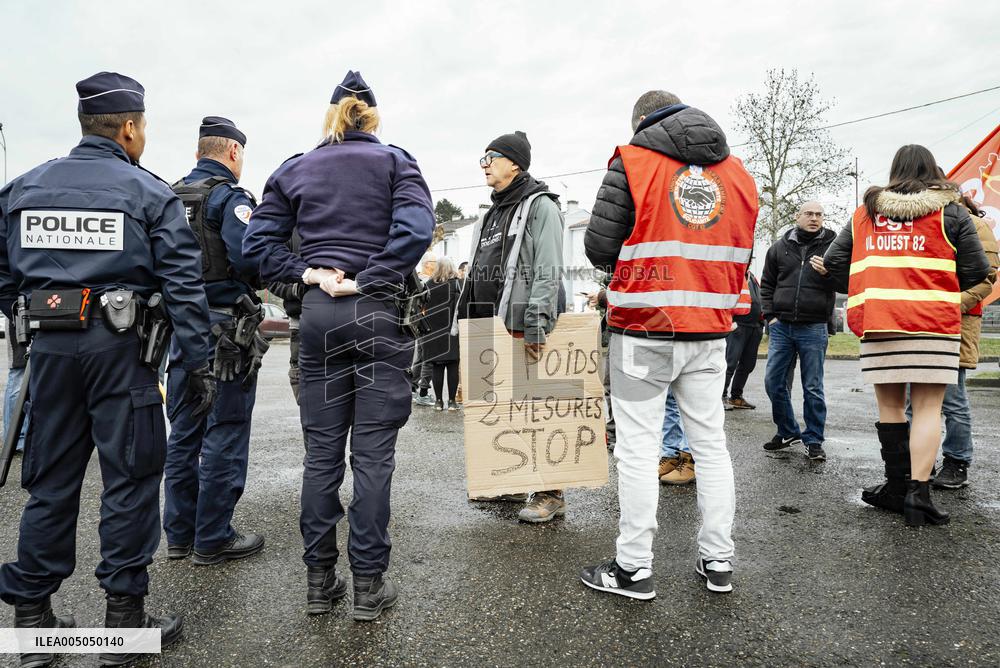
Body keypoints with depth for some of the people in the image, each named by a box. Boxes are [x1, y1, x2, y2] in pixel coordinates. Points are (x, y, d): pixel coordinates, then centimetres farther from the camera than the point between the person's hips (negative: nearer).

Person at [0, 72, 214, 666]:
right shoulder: (149, 193, -3)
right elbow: (183, 286, -8)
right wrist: (199, 366, -5)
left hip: (49, 344, 5)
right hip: (120, 347, -4)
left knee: (51, 480, 14)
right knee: (130, 478, 4)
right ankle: (125, 617, 12)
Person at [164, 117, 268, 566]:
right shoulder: (230, 198, -10)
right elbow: (248, 259, -23)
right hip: (225, 328, -7)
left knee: (183, 433, 14)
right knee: (224, 436, 1)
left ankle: (179, 535, 25)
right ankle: (212, 540, 9)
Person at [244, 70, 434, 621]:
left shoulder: (294, 169, 11)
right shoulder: (394, 161, 3)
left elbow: (257, 242, 3)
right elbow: (415, 229, -14)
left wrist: (305, 272, -1)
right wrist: (369, 281, -12)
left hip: (318, 315, 3)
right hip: (377, 314, -3)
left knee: (321, 452, 10)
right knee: (372, 453, 2)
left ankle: (319, 580, 19)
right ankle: (368, 584, 9)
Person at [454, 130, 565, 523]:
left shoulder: (540, 206, -4)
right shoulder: (491, 215, 23)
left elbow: (548, 271, -14)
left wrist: (537, 323, -23)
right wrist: (468, 322, 19)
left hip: (523, 327, -9)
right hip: (490, 325, 9)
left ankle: (549, 493, 2)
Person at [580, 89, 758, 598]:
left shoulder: (632, 161, -4)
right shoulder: (739, 173, 12)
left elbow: (599, 247, -8)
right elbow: (742, 257, 15)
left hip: (644, 333, -5)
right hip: (709, 333, 5)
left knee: (638, 449, 2)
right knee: (710, 444, 13)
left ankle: (634, 568, 11)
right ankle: (718, 561, 23)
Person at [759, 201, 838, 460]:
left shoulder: (832, 245, 2)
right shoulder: (780, 247, 9)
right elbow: (767, 284, 14)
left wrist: (828, 271, -21)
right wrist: (770, 315, 5)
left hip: (813, 328, -2)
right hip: (781, 326, 3)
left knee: (813, 388, 3)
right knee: (774, 382, 5)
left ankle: (813, 440, 15)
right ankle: (788, 431, 22)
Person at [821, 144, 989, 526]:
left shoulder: (865, 212, 12)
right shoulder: (950, 212, 5)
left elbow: (833, 262, 10)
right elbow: (976, 270, 1)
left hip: (878, 323, 2)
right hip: (933, 324, -2)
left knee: (889, 405, 10)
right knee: (927, 408, 0)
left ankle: (897, 487, 15)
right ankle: (918, 493, -5)